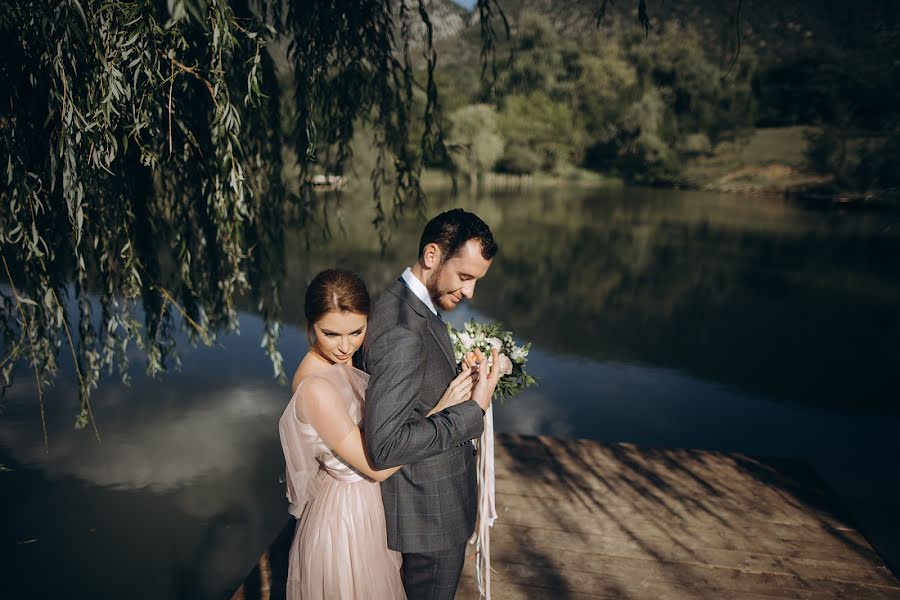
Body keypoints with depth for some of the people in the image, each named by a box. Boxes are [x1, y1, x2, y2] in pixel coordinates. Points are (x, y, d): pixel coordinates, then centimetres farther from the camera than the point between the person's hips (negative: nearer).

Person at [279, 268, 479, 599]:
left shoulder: (340, 361, -5)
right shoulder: (316, 388, -30)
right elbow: (377, 466, -25)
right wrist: (439, 411, -27)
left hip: (364, 503, 8)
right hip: (346, 513, -8)